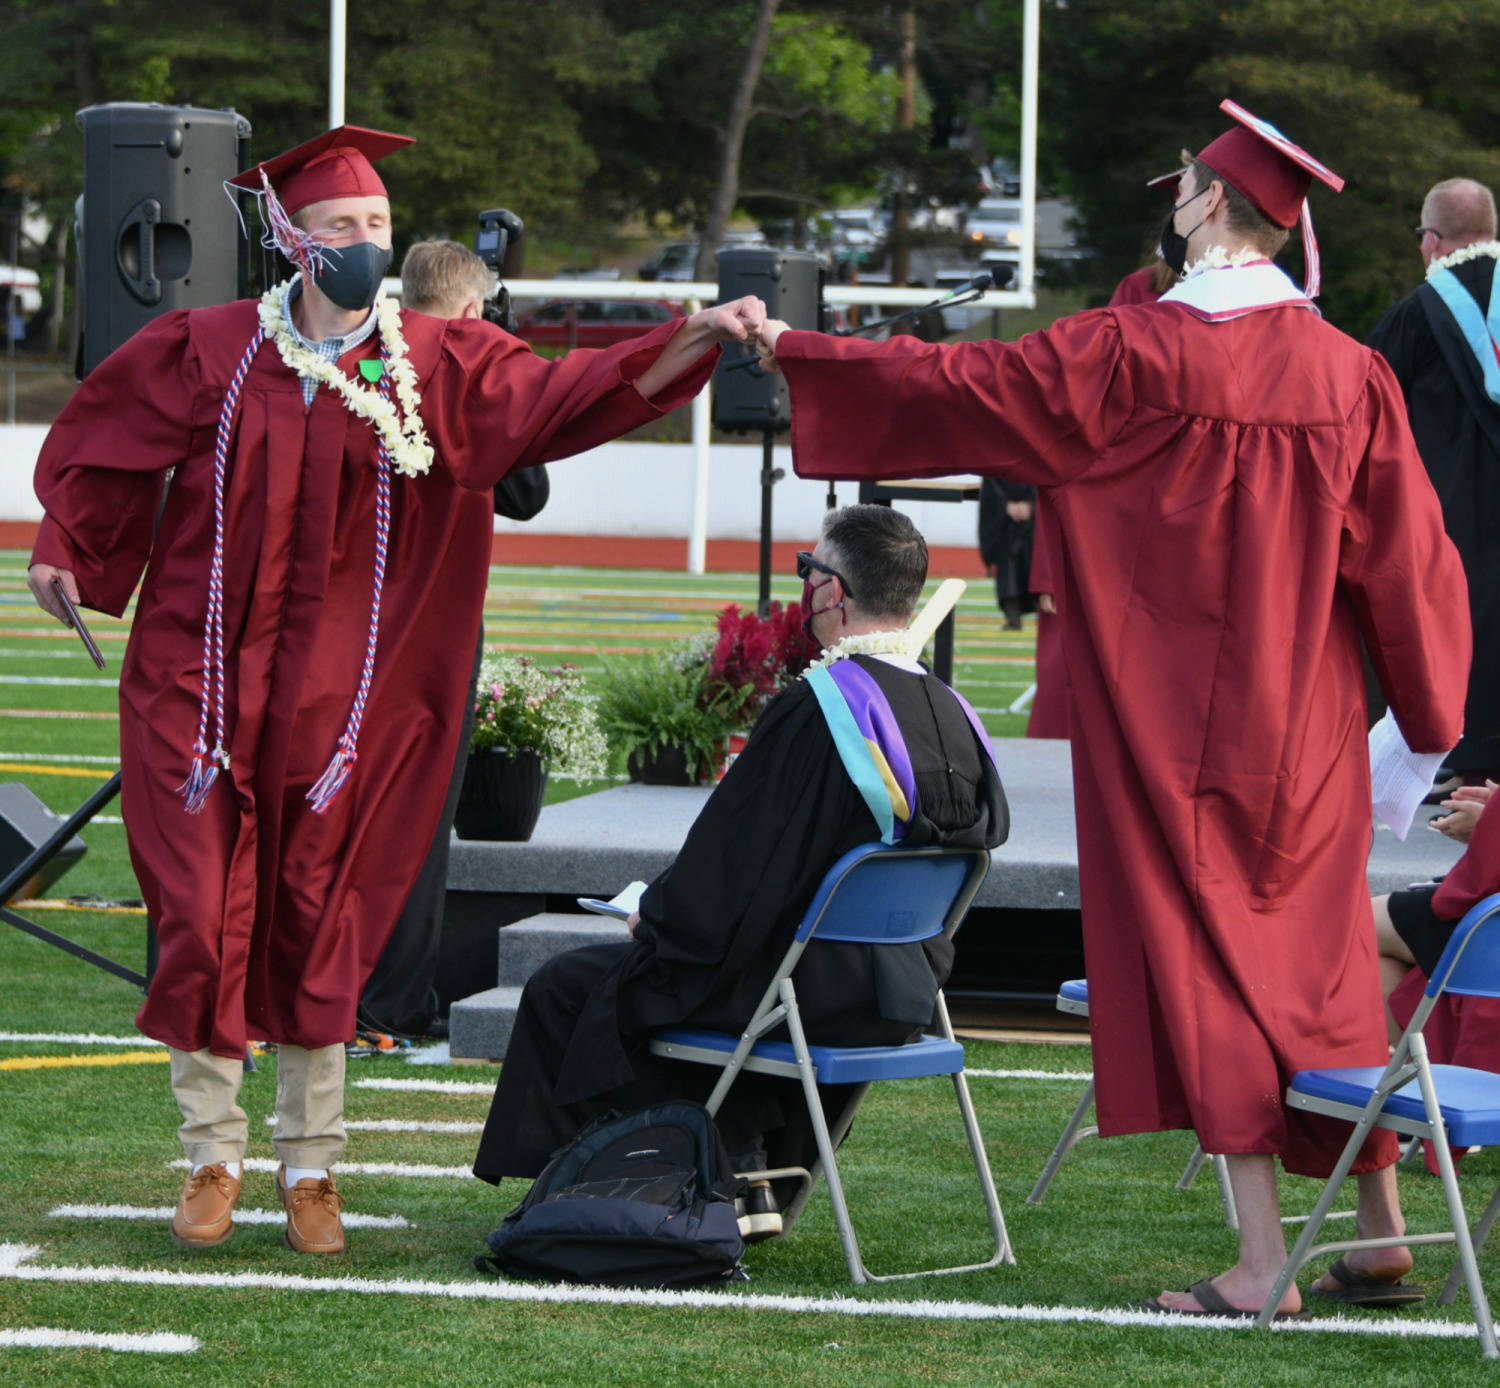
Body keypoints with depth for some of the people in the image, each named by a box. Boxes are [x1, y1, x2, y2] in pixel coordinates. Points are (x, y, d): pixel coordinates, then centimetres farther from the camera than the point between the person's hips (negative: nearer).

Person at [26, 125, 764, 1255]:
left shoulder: (439, 365, 2)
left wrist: (694, 337, -19)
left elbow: (571, 395, -7)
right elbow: (102, 437, 14)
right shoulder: (210, 351, 0)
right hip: (203, 672, -1)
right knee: (203, 912, -2)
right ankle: (214, 1159, 11)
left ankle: (312, 1168, 15)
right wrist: (65, 548, 9)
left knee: (318, 922, 5)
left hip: (337, 686, 1)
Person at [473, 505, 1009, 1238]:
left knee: (564, 989, 8)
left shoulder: (814, 711, -24)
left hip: (815, 996, -8)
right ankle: (744, 1184, 29)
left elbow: (733, 867, -19)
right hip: (904, 993, 8)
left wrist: (655, 914, 3)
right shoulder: (954, 716, -1)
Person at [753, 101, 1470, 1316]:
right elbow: (1410, 554, 2)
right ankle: (1380, 1225, 20)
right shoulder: (1347, 372, -1)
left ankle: (1263, 1257, -3)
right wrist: (1433, 711, 15)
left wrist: (796, 351, 7)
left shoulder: (1128, 354, -12)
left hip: (1172, 727, -4)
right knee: (1318, 962, 14)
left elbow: (955, 385, -6)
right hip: (1308, 734, 4)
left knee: (1199, 965, 0)